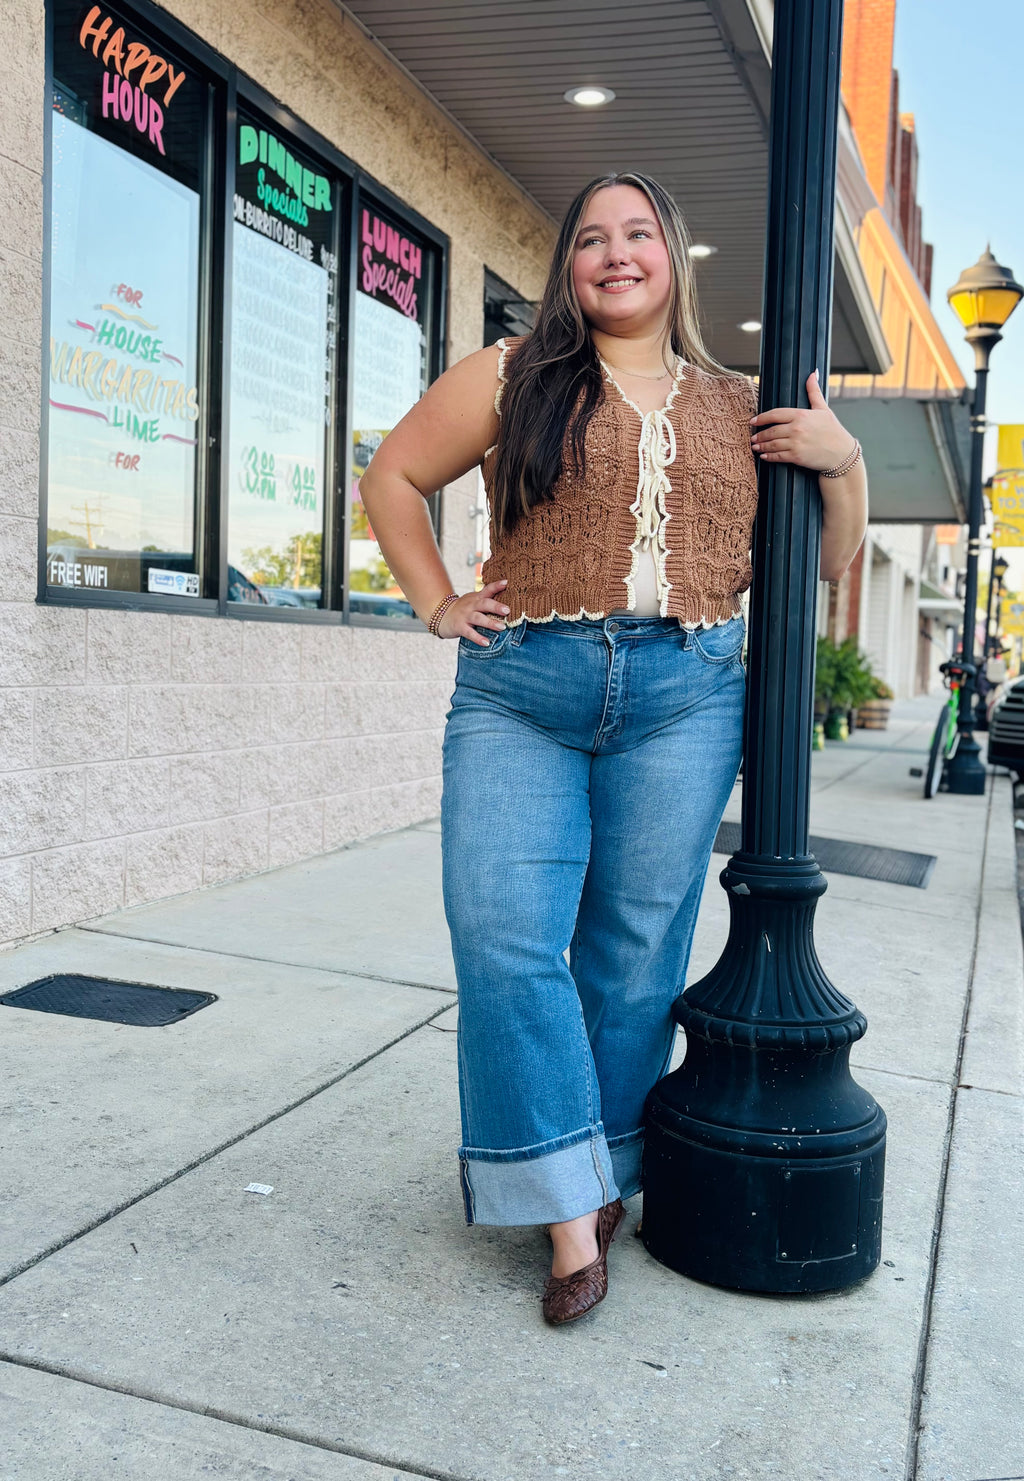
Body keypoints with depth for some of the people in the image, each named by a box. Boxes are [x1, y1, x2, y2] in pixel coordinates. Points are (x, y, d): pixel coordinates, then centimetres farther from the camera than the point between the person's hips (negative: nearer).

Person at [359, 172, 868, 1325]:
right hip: (520, 691, -1)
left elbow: (825, 560, 19)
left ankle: (604, 1183, 24)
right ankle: (568, 1209, 5)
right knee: (504, 940, -9)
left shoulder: (737, 411, 15)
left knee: (635, 956, 5)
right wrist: (436, 603, 6)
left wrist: (843, 460, 2)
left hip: (684, 700, 1)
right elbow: (393, 476, 15)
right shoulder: (509, 379, 9)